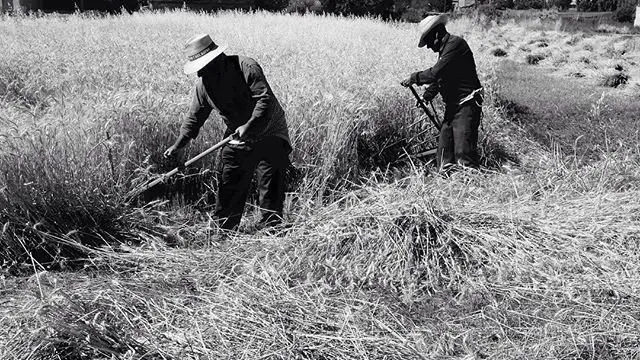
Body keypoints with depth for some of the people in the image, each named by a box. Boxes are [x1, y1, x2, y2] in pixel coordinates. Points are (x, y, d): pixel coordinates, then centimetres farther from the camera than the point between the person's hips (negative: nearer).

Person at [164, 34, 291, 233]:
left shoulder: (245, 66, -20)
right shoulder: (203, 83, -1)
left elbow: (266, 98, -25)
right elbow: (195, 116, 5)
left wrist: (249, 126, -32)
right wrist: (179, 143, -5)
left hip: (269, 134, -5)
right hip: (237, 138, 6)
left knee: (270, 186, -4)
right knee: (228, 186, 6)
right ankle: (224, 231, 16)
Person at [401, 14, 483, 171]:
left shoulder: (456, 43, -14)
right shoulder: (444, 49, 16)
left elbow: (436, 73, -22)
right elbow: (438, 77, 25)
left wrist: (414, 78, -10)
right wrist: (426, 96, 12)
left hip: (466, 105, -10)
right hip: (452, 106, 10)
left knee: (464, 151, -12)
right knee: (444, 150, 9)